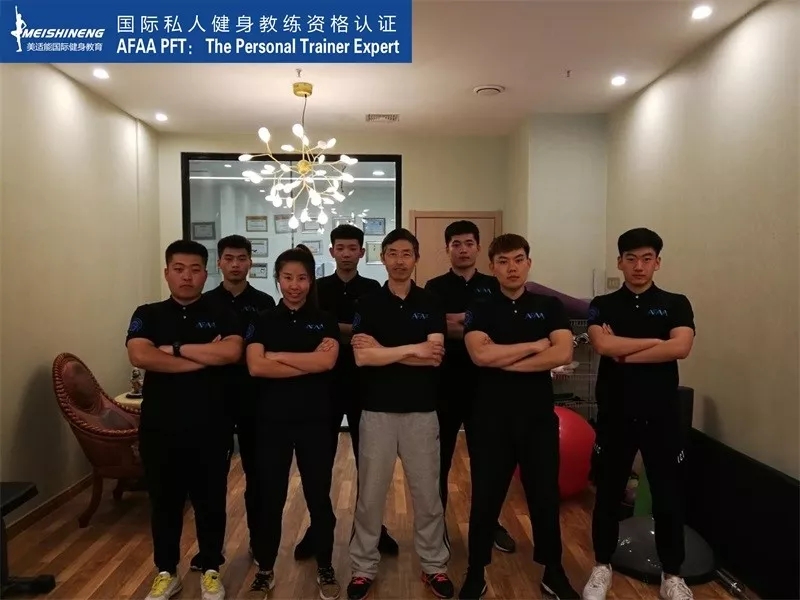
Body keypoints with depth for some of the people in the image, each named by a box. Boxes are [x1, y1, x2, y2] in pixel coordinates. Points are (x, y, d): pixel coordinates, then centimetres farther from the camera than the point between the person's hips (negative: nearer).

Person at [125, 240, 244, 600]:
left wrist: (175, 348, -15)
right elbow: (139, 356, -15)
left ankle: (210, 570, 29)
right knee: (164, 502, 14)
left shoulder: (221, 314, 1)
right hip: (160, 428, 1)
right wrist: (206, 357, -17)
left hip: (210, 427, -1)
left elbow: (232, 352, -17)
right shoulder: (147, 315, 4)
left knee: (211, 502, 10)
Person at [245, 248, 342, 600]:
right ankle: (265, 570, 29)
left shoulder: (325, 321, 3)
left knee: (319, 495, 9)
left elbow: (327, 362, -15)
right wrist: (309, 363, -14)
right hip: (272, 420, 1)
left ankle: (325, 568, 27)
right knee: (270, 497, 10)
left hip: (314, 420, 0)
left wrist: (276, 355, -12)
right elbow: (255, 367, -12)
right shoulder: (263, 321, 3)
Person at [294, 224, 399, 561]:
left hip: (363, 383, 0)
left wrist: (337, 329, -14)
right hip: (326, 382, 1)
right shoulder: (318, 289, 4)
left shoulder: (373, 290, 3)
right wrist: (355, 334, -12)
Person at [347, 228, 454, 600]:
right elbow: (361, 357, -13)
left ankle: (434, 566, 27)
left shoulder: (431, 304, 3)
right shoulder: (367, 303, 1)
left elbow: (435, 357, -10)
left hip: (421, 411, 1)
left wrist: (382, 351, -13)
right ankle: (364, 568, 24)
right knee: (370, 494, 8)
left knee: (427, 493, 10)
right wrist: (412, 350, -14)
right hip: (377, 410, 0)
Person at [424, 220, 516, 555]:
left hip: (483, 384, 2)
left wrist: (460, 326, -14)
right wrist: (447, 328, -21)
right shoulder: (435, 288, 2)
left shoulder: (493, 287, 6)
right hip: (445, 383, -1)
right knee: (439, 458, 9)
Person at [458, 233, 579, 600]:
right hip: (491, 418, -1)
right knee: (485, 497, 9)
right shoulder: (480, 309, 0)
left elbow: (562, 354, -14)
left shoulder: (550, 307, 3)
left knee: (545, 496, 12)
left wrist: (504, 360, -15)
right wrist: (534, 346, -12)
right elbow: (480, 355, -18)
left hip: (539, 417, 1)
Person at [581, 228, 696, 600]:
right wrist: (655, 341, -12)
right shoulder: (603, 306, 3)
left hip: (662, 414, 0)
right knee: (608, 492, 10)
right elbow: (602, 345, -16)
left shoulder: (676, 304, 2)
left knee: (669, 495, 9)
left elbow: (681, 348, -15)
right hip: (615, 414, 0)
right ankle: (602, 567, 27)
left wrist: (624, 353, -13)